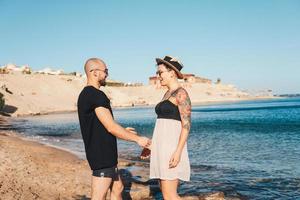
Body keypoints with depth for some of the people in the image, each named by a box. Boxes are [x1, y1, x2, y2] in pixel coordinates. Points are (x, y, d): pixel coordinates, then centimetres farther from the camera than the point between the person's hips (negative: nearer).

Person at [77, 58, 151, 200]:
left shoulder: (85, 95, 14)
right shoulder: (96, 95, -18)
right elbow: (111, 127, -20)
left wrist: (123, 131, 22)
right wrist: (137, 139, -10)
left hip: (105, 153, 11)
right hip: (101, 154, -11)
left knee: (117, 188, 19)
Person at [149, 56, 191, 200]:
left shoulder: (181, 93, -10)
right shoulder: (167, 94, 18)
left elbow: (186, 125, -16)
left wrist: (178, 151, -24)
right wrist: (151, 145, 20)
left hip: (172, 147, -9)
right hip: (163, 146, 9)